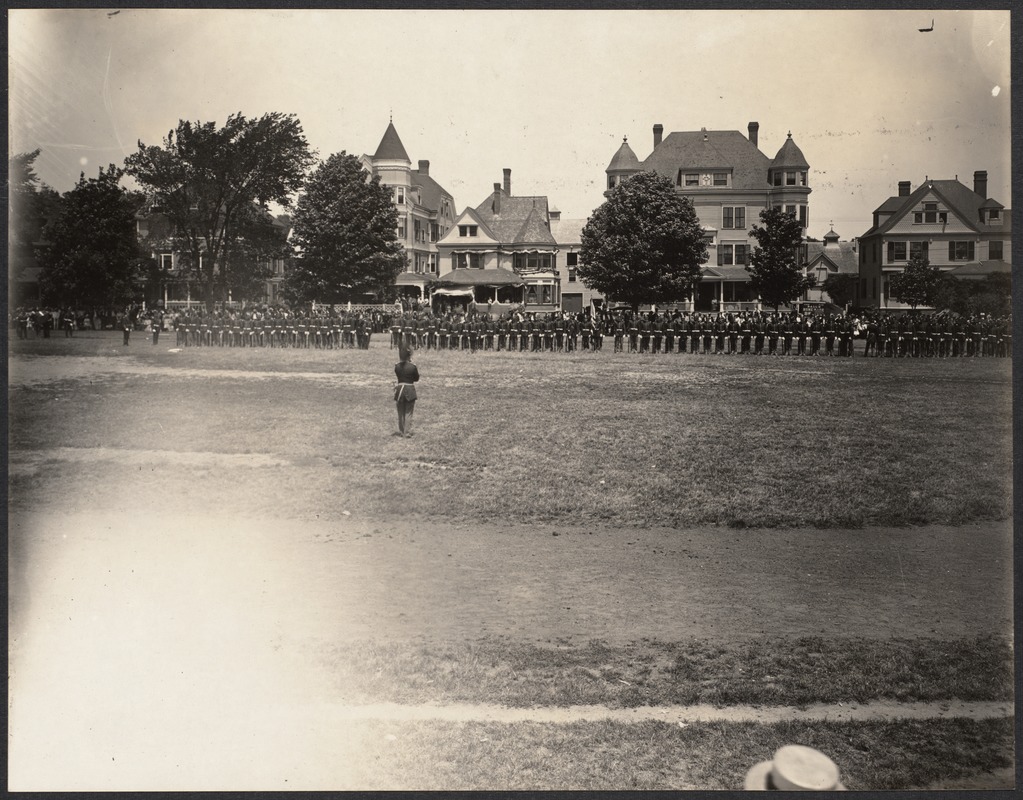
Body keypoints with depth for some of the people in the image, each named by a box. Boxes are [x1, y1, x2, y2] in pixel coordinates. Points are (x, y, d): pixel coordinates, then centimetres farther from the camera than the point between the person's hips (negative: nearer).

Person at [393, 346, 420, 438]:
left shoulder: (397, 366, -4)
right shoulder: (413, 367, -12)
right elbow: (416, 379, -2)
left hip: (400, 389, 3)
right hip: (410, 390, -3)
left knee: (400, 413, 15)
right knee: (408, 413, 4)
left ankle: (401, 431, 22)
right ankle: (407, 433, 4)